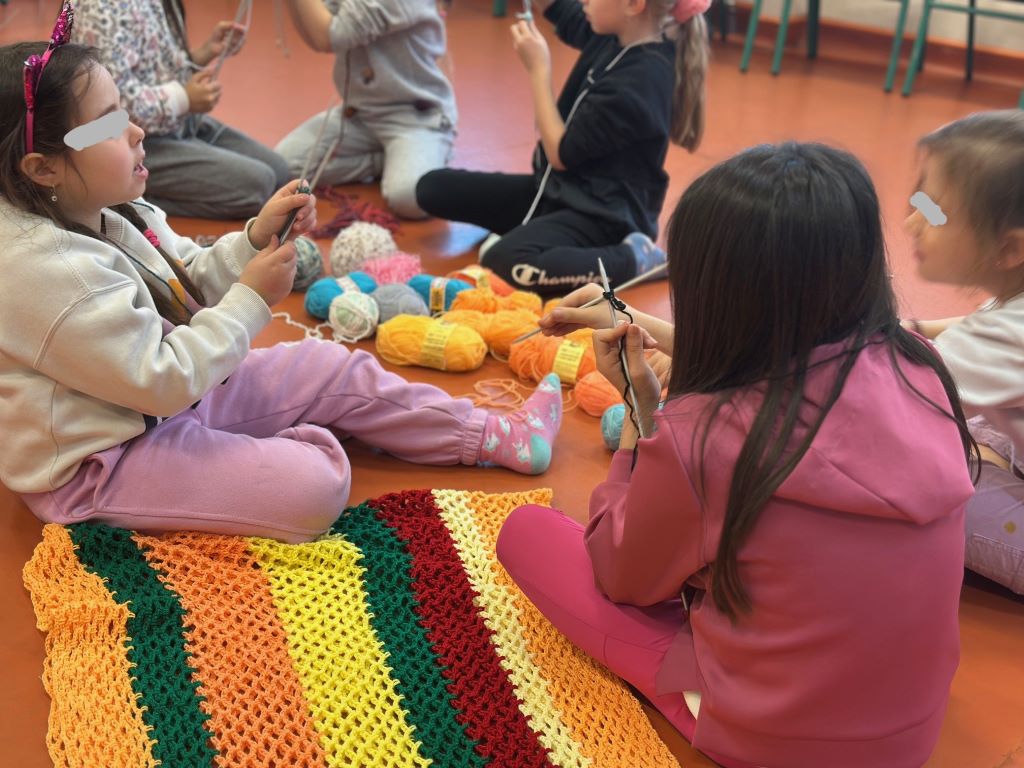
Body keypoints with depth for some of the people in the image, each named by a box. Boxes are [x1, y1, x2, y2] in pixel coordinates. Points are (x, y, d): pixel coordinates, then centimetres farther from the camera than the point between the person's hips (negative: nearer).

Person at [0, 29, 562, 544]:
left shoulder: (103, 213, 0)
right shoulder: (46, 269, -30)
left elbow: (189, 283, 14)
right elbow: (163, 381, -29)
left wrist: (255, 239, -4)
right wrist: (251, 300, -19)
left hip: (171, 396, 10)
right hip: (98, 466, -10)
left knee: (331, 368, 8)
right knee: (314, 484, -23)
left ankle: (495, 436, 18)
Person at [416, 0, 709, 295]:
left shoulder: (639, 80, -27)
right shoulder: (614, 35, -1)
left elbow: (561, 154, -20)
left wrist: (538, 70, -15)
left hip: (602, 213, -8)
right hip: (560, 189, 9)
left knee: (505, 262, -38)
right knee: (432, 187, 5)